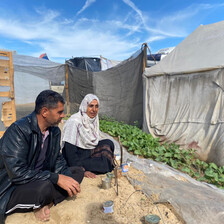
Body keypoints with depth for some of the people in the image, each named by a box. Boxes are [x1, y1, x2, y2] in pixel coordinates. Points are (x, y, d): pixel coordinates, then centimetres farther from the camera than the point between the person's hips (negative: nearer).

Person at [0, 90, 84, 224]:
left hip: (40, 180, 7)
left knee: (78, 172, -3)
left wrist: (67, 177, -11)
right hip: (12, 189, -7)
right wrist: (57, 178, -28)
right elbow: (17, 173, -29)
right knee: (44, 187, -36)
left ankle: (43, 204, -10)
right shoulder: (18, 130, -24)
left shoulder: (55, 131, 0)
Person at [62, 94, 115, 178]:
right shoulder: (74, 122, -23)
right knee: (104, 164, -22)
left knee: (108, 143, -13)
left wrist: (109, 154, 1)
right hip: (76, 158, -7)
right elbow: (70, 150, -23)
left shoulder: (94, 119, 1)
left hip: (89, 152, 7)